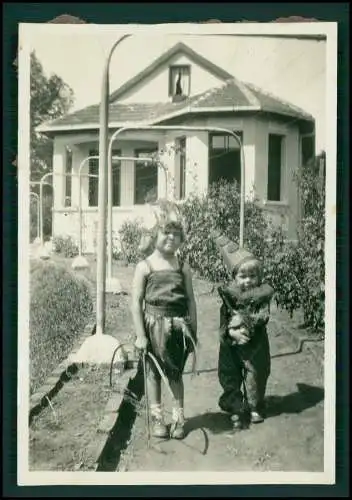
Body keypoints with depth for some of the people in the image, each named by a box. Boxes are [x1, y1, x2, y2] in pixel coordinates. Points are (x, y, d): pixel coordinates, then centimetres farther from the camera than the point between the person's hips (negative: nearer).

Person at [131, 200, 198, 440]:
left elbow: (191, 301, 5)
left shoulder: (183, 267, 1)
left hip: (178, 325, 2)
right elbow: (136, 302, -6)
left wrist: (193, 332, 5)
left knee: (175, 373, 12)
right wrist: (140, 334, -9)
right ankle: (157, 416, 26)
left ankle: (179, 416, 26)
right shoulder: (145, 266, -6)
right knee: (154, 372, 11)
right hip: (154, 324, -1)